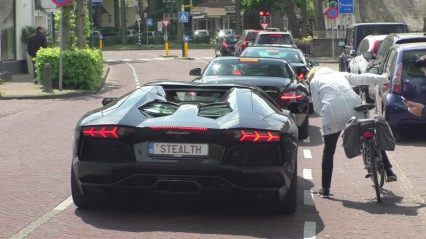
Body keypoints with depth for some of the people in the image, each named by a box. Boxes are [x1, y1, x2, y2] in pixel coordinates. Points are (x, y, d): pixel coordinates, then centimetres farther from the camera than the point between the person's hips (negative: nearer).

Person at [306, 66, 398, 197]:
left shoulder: (314, 81, 20)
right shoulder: (340, 75, 28)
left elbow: (317, 108, 14)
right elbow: (362, 78, 24)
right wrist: (384, 79, 32)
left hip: (332, 114, -2)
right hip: (354, 108, 3)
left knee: (328, 152, 12)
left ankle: (325, 189, 13)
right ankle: (389, 171, 18)